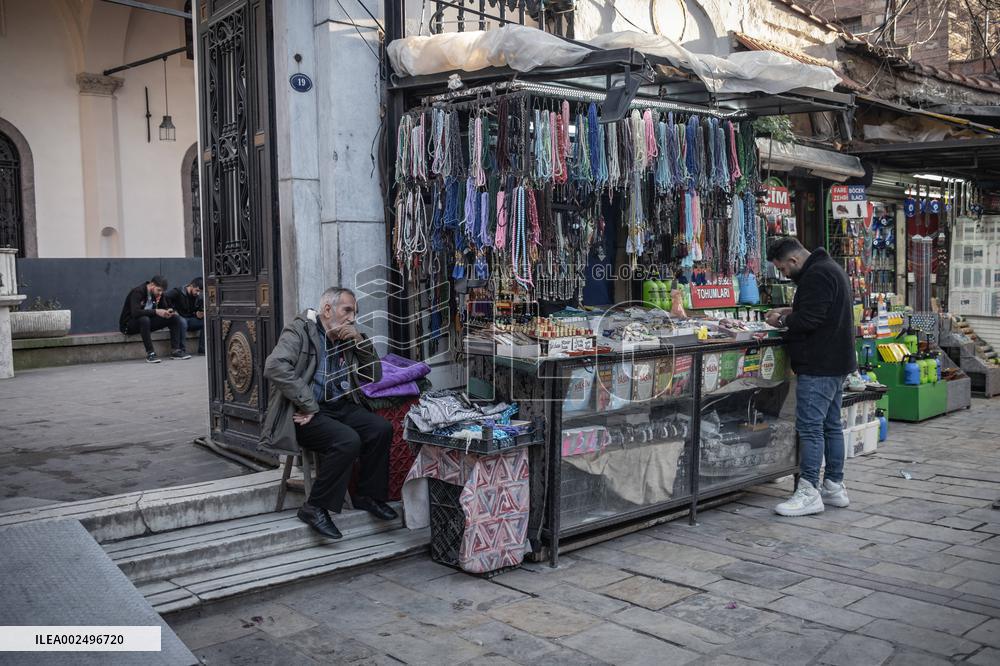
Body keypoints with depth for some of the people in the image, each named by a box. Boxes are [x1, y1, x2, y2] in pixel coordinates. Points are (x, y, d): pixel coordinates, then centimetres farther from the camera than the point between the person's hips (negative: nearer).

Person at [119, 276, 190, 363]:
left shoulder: (158, 293, 1)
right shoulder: (138, 292, -21)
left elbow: (165, 307, 7)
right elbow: (135, 313, -34)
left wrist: (168, 312, -17)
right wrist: (156, 311, -38)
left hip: (147, 322, 7)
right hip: (129, 325, -7)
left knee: (174, 318, -7)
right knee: (144, 319, -41)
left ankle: (175, 350, -13)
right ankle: (150, 353, -35)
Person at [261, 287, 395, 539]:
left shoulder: (346, 339, 16)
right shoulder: (300, 331, -6)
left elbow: (374, 376, 17)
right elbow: (275, 367, -23)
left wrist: (360, 341, 1)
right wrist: (309, 406, -24)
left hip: (339, 407, 7)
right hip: (307, 413, -7)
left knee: (382, 428, -15)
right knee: (348, 440, -30)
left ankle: (367, 495, 4)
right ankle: (315, 507, -14)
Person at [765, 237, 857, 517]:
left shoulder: (816, 275, -16)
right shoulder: (830, 268, 18)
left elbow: (809, 320, -23)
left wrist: (783, 321, -7)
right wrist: (790, 312, 13)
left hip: (819, 367, -11)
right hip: (836, 363, 11)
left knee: (809, 426, -9)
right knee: (831, 425, 14)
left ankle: (808, 492, -6)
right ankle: (834, 487, 21)